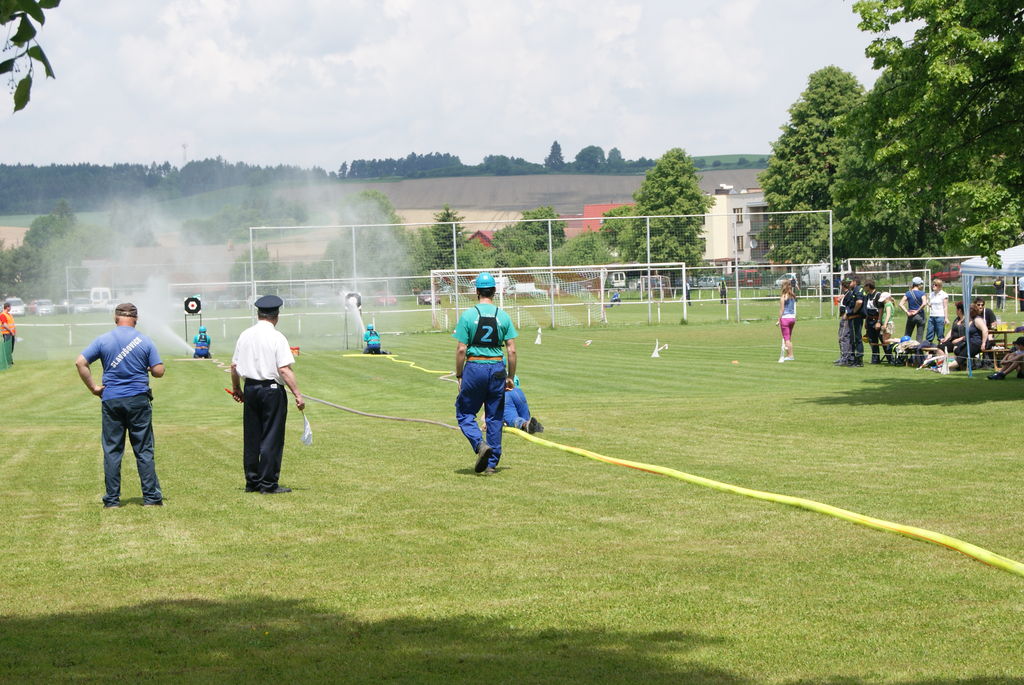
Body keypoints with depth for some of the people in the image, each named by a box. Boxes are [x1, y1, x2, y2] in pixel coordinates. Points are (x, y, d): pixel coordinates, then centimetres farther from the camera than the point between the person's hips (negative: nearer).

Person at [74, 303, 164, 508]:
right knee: (144, 450, 5)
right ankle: (151, 497, 5)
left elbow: (80, 362, -5)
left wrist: (93, 387, 2)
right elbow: (158, 371, -3)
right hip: (138, 399, -1)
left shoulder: (103, 340, 0)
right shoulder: (145, 341, -2)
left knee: (112, 451, 6)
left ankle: (112, 499, 6)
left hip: (111, 400, 1)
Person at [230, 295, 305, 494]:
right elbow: (284, 369, -17)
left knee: (251, 437, 12)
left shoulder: (245, 335, 7)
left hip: (250, 389, 6)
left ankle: (252, 482, 16)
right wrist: (297, 394, -15)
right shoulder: (276, 337, -11)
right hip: (272, 390, -6)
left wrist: (236, 389, 27)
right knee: (272, 438, -1)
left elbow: (234, 366, 12)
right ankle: (268, 483, 0)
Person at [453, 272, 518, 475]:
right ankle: (492, 463, 12)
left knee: (465, 412, 10)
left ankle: (480, 444, -15)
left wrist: (459, 376, 3)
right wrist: (511, 377, 11)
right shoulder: (503, 316, 3)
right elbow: (512, 350, 1)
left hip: (474, 367, -3)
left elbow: (461, 349, -7)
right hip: (497, 368, 3)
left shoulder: (468, 315, -5)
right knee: (494, 418, 10)